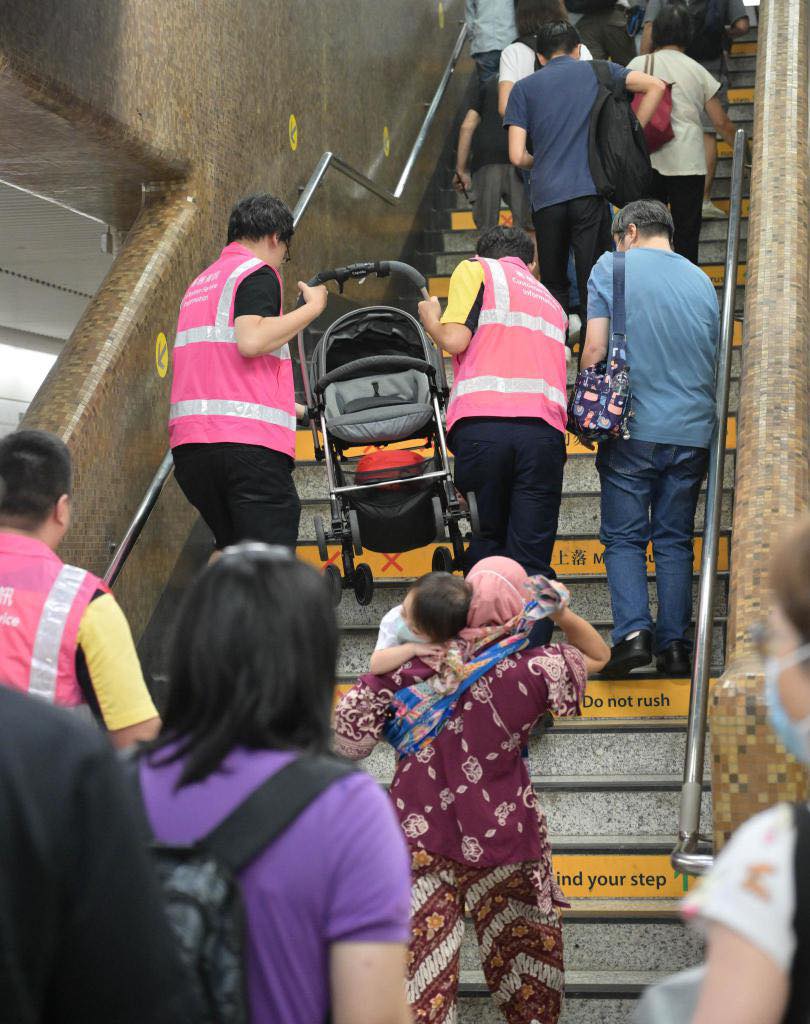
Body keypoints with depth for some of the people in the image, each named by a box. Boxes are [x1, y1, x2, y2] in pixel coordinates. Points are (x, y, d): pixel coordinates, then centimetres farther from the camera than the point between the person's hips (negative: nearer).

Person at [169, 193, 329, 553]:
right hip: (248, 440, -8)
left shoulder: (200, 282, 27)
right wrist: (313, 307, -6)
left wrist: (287, 406, 40)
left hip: (189, 442, 8)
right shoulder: (257, 271, 0)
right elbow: (251, 341, -18)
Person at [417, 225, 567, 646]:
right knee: (532, 562, 2)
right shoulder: (549, 300, 31)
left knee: (486, 547, 9)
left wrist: (429, 318, 20)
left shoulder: (476, 269, 13)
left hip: (482, 422, -3)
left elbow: (455, 339, 0)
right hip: (544, 429, 3)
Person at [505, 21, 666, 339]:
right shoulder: (596, 72, 11)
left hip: (546, 197, 1)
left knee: (553, 288, 13)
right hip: (589, 191, -1)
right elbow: (655, 86, 1)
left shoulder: (524, 88, 11)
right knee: (593, 288, 0)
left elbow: (517, 156, 2)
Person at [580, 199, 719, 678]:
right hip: (693, 428, 4)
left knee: (624, 537, 2)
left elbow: (595, 348, -5)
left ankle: (633, 631, -14)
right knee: (675, 539, 9)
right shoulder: (702, 280, 14)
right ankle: (675, 644, 3)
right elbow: (714, 361, 18)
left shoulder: (612, 267, 1)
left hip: (634, 428, -3)